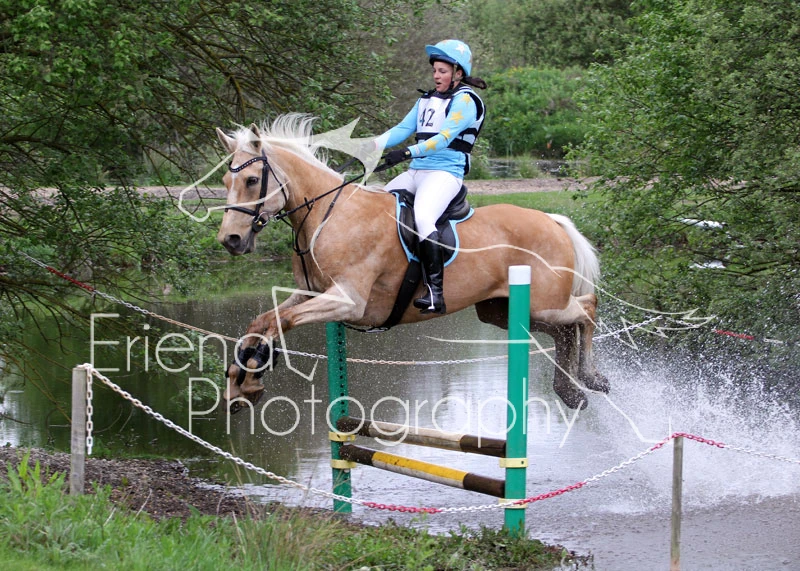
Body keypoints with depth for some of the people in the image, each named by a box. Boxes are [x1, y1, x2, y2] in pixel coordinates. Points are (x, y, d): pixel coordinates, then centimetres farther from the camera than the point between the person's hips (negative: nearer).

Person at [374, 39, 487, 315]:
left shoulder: (465, 101, -5)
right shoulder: (427, 100, 20)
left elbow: (444, 137, -18)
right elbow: (402, 129, 13)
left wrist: (408, 152, -30)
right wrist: (373, 145, -5)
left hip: (446, 173, -9)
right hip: (415, 173, 9)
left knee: (422, 219, -33)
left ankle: (435, 292, -37)